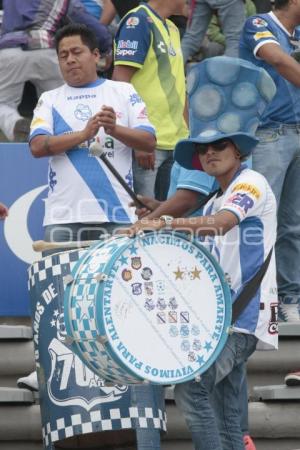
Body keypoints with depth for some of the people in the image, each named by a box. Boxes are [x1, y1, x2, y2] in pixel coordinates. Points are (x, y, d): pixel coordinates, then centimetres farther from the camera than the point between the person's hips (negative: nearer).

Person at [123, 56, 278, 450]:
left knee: (191, 388, -20)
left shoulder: (251, 182, -4)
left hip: (245, 314, -10)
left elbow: (221, 223, -24)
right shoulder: (214, 203, 24)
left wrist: (164, 222, -34)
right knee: (224, 409, 7)